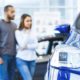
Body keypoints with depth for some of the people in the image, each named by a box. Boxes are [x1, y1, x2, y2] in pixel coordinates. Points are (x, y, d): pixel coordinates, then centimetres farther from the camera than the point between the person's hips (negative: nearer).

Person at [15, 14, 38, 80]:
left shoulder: (33, 32, 8)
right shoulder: (18, 32, -5)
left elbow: (35, 45, 1)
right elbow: (22, 45, -15)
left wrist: (26, 46, -12)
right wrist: (27, 34, -14)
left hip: (32, 60, 5)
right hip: (22, 59, -5)